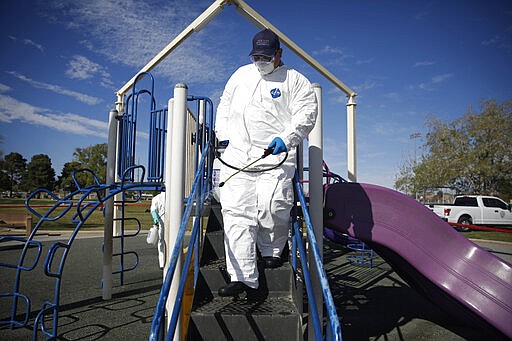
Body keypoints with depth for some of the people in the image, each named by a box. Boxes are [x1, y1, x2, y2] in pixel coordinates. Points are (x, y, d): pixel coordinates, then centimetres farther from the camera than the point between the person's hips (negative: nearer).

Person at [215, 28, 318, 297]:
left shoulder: (294, 80, 10)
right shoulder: (241, 75, 24)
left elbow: (306, 113, -1)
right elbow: (224, 105, 31)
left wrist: (286, 138, -17)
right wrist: (223, 135, 20)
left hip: (275, 156, -3)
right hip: (237, 155, 4)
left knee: (272, 206, -19)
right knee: (236, 212, -6)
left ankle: (272, 251, 15)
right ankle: (242, 277, -2)